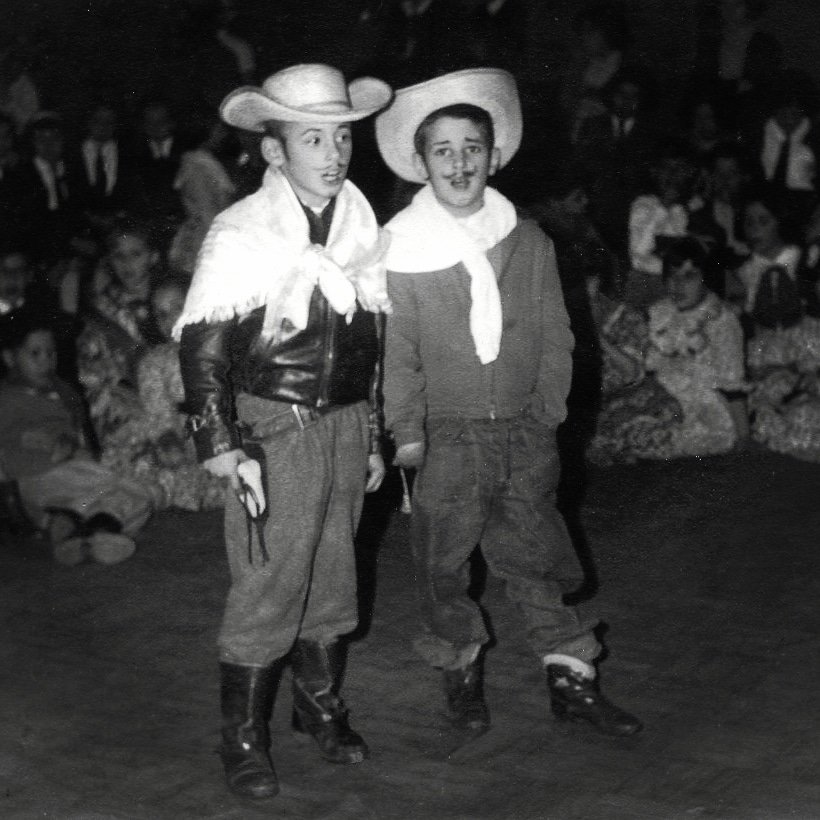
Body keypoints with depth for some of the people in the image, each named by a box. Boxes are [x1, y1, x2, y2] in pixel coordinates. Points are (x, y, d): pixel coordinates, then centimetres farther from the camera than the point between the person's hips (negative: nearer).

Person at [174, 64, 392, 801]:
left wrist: (373, 436, 16)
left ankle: (321, 705, 33)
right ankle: (244, 739, 10)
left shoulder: (362, 226, 4)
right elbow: (201, 340, -13)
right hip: (274, 428, -5)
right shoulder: (241, 235, -12)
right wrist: (220, 444, -19)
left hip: (346, 423, 5)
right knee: (268, 585, -4)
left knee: (332, 573, 15)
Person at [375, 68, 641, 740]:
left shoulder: (530, 243, 3)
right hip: (447, 433, -2)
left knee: (536, 556, 8)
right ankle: (461, 671, 27)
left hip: (524, 430, 2)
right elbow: (396, 351, -3)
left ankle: (572, 678, 19)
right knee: (443, 564, 7)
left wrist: (547, 415, 2)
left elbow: (554, 337, 8)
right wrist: (407, 433, -6)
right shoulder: (400, 249, -6)